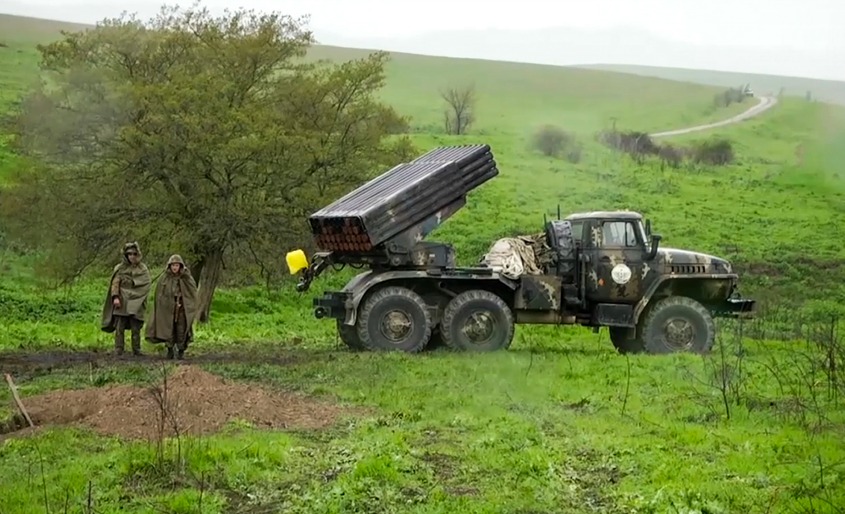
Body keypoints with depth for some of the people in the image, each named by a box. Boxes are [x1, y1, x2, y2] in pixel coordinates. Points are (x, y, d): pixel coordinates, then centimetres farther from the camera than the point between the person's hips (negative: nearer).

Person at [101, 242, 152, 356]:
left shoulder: (143, 269, 11)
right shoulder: (120, 268, 8)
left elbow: (146, 283, 2)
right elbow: (115, 283, -1)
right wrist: (115, 297, -15)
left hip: (136, 303, 0)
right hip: (121, 302, 0)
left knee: (136, 328, 0)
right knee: (119, 328, -5)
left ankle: (136, 351, 5)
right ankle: (118, 351, -4)